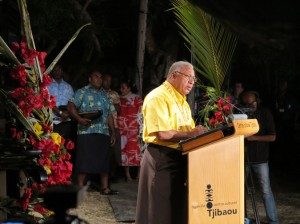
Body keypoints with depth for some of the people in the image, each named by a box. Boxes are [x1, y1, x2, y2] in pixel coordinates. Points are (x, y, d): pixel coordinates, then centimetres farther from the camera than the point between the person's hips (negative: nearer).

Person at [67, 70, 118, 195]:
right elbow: (71, 106, -8)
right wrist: (79, 119, -21)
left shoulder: (105, 96, 20)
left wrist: (113, 132, 16)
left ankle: (105, 187, 11)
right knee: (84, 160, -5)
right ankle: (80, 188, 1)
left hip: (103, 133, 6)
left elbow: (109, 115, 21)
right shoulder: (82, 92, 2)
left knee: (104, 160, 6)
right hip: (86, 132, -6)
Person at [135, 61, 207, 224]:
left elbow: (189, 130, 19)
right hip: (161, 158, -9)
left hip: (180, 158, 9)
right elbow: (162, 134, -21)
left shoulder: (182, 101, 20)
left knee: (178, 209, 10)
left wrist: (199, 132, -2)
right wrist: (190, 134, -15)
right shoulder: (157, 97, -11)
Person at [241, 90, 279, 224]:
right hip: (243, 157, 3)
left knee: (266, 191, -4)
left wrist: (254, 138, -16)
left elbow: (272, 137, -5)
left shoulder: (265, 113, -3)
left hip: (260, 159, -2)